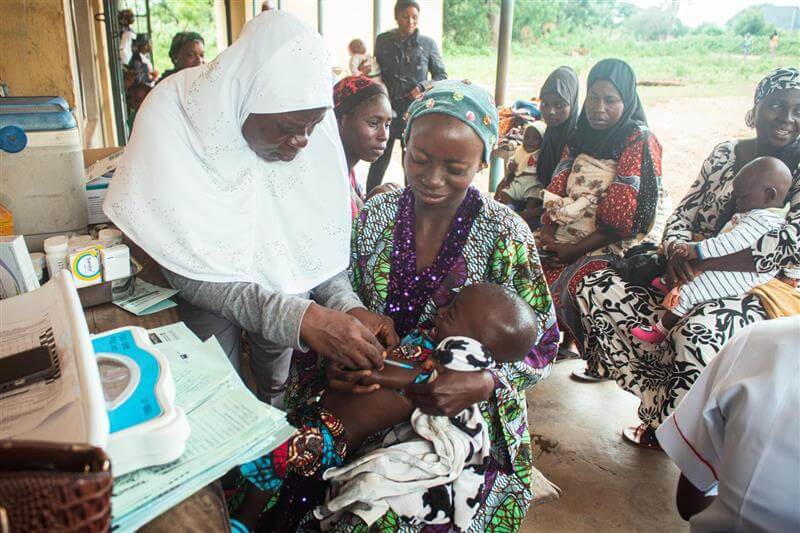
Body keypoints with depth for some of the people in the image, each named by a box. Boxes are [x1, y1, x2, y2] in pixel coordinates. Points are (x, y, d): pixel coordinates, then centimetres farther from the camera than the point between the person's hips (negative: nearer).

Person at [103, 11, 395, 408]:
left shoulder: (312, 119, -18)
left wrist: (347, 305, -26)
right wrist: (297, 316, -41)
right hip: (206, 286, -2)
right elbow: (189, 270, -30)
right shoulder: (171, 121, -28)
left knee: (275, 387, 13)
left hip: (283, 282, 3)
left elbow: (318, 230, -10)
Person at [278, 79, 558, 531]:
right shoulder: (375, 216, -2)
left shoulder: (504, 235, -12)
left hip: (467, 416, -3)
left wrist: (481, 385, -25)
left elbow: (542, 347, -7)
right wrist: (333, 362, -16)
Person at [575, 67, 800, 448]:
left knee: (697, 334, -39)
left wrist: (697, 258, -24)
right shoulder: (725, 154, 10)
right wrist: (676, 250, -18)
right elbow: (682, 215, 7)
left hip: (765, 292, -5)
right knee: (594, 289, -12)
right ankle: (661, 401, -6)